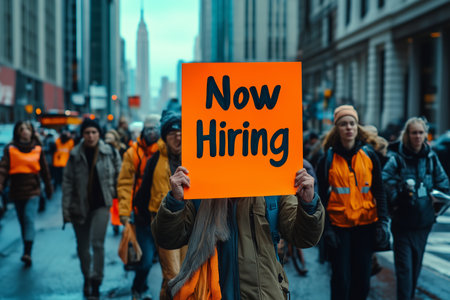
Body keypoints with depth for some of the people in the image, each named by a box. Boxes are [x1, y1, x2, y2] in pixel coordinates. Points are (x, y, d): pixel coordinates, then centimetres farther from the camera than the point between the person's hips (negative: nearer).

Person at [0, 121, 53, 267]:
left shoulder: (37, 149, 2)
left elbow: (44, 170, 10)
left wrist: (48, 188, 15)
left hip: (33, 191, -2)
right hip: (17, 191, 2)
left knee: (29, 220, -15)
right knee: (23, 222, 11)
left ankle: (27, 253, -19)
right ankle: (27, 252, 23)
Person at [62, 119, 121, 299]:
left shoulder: (110, 153, -2)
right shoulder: (75, 156, -1)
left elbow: (118, 178, 3)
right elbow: (67, 183, -1)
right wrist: (66, 210, -5)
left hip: (101, 205, -2)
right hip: (79, 207, 2)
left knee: (97, 243, -12)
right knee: (82, 247, 11)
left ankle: (96, 282, 0)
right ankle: (87, 278, 31)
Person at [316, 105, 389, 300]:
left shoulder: (369, 156, 3)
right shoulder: (327, 159, -1)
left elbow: (379, 192, 7)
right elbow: (322, 196, 0)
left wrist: (383, 221, -2)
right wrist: (326, 228, -7)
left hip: (365, 224, 2)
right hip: (339, 226, -2)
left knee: (362, 280, 9)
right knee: (341, 280, 1)